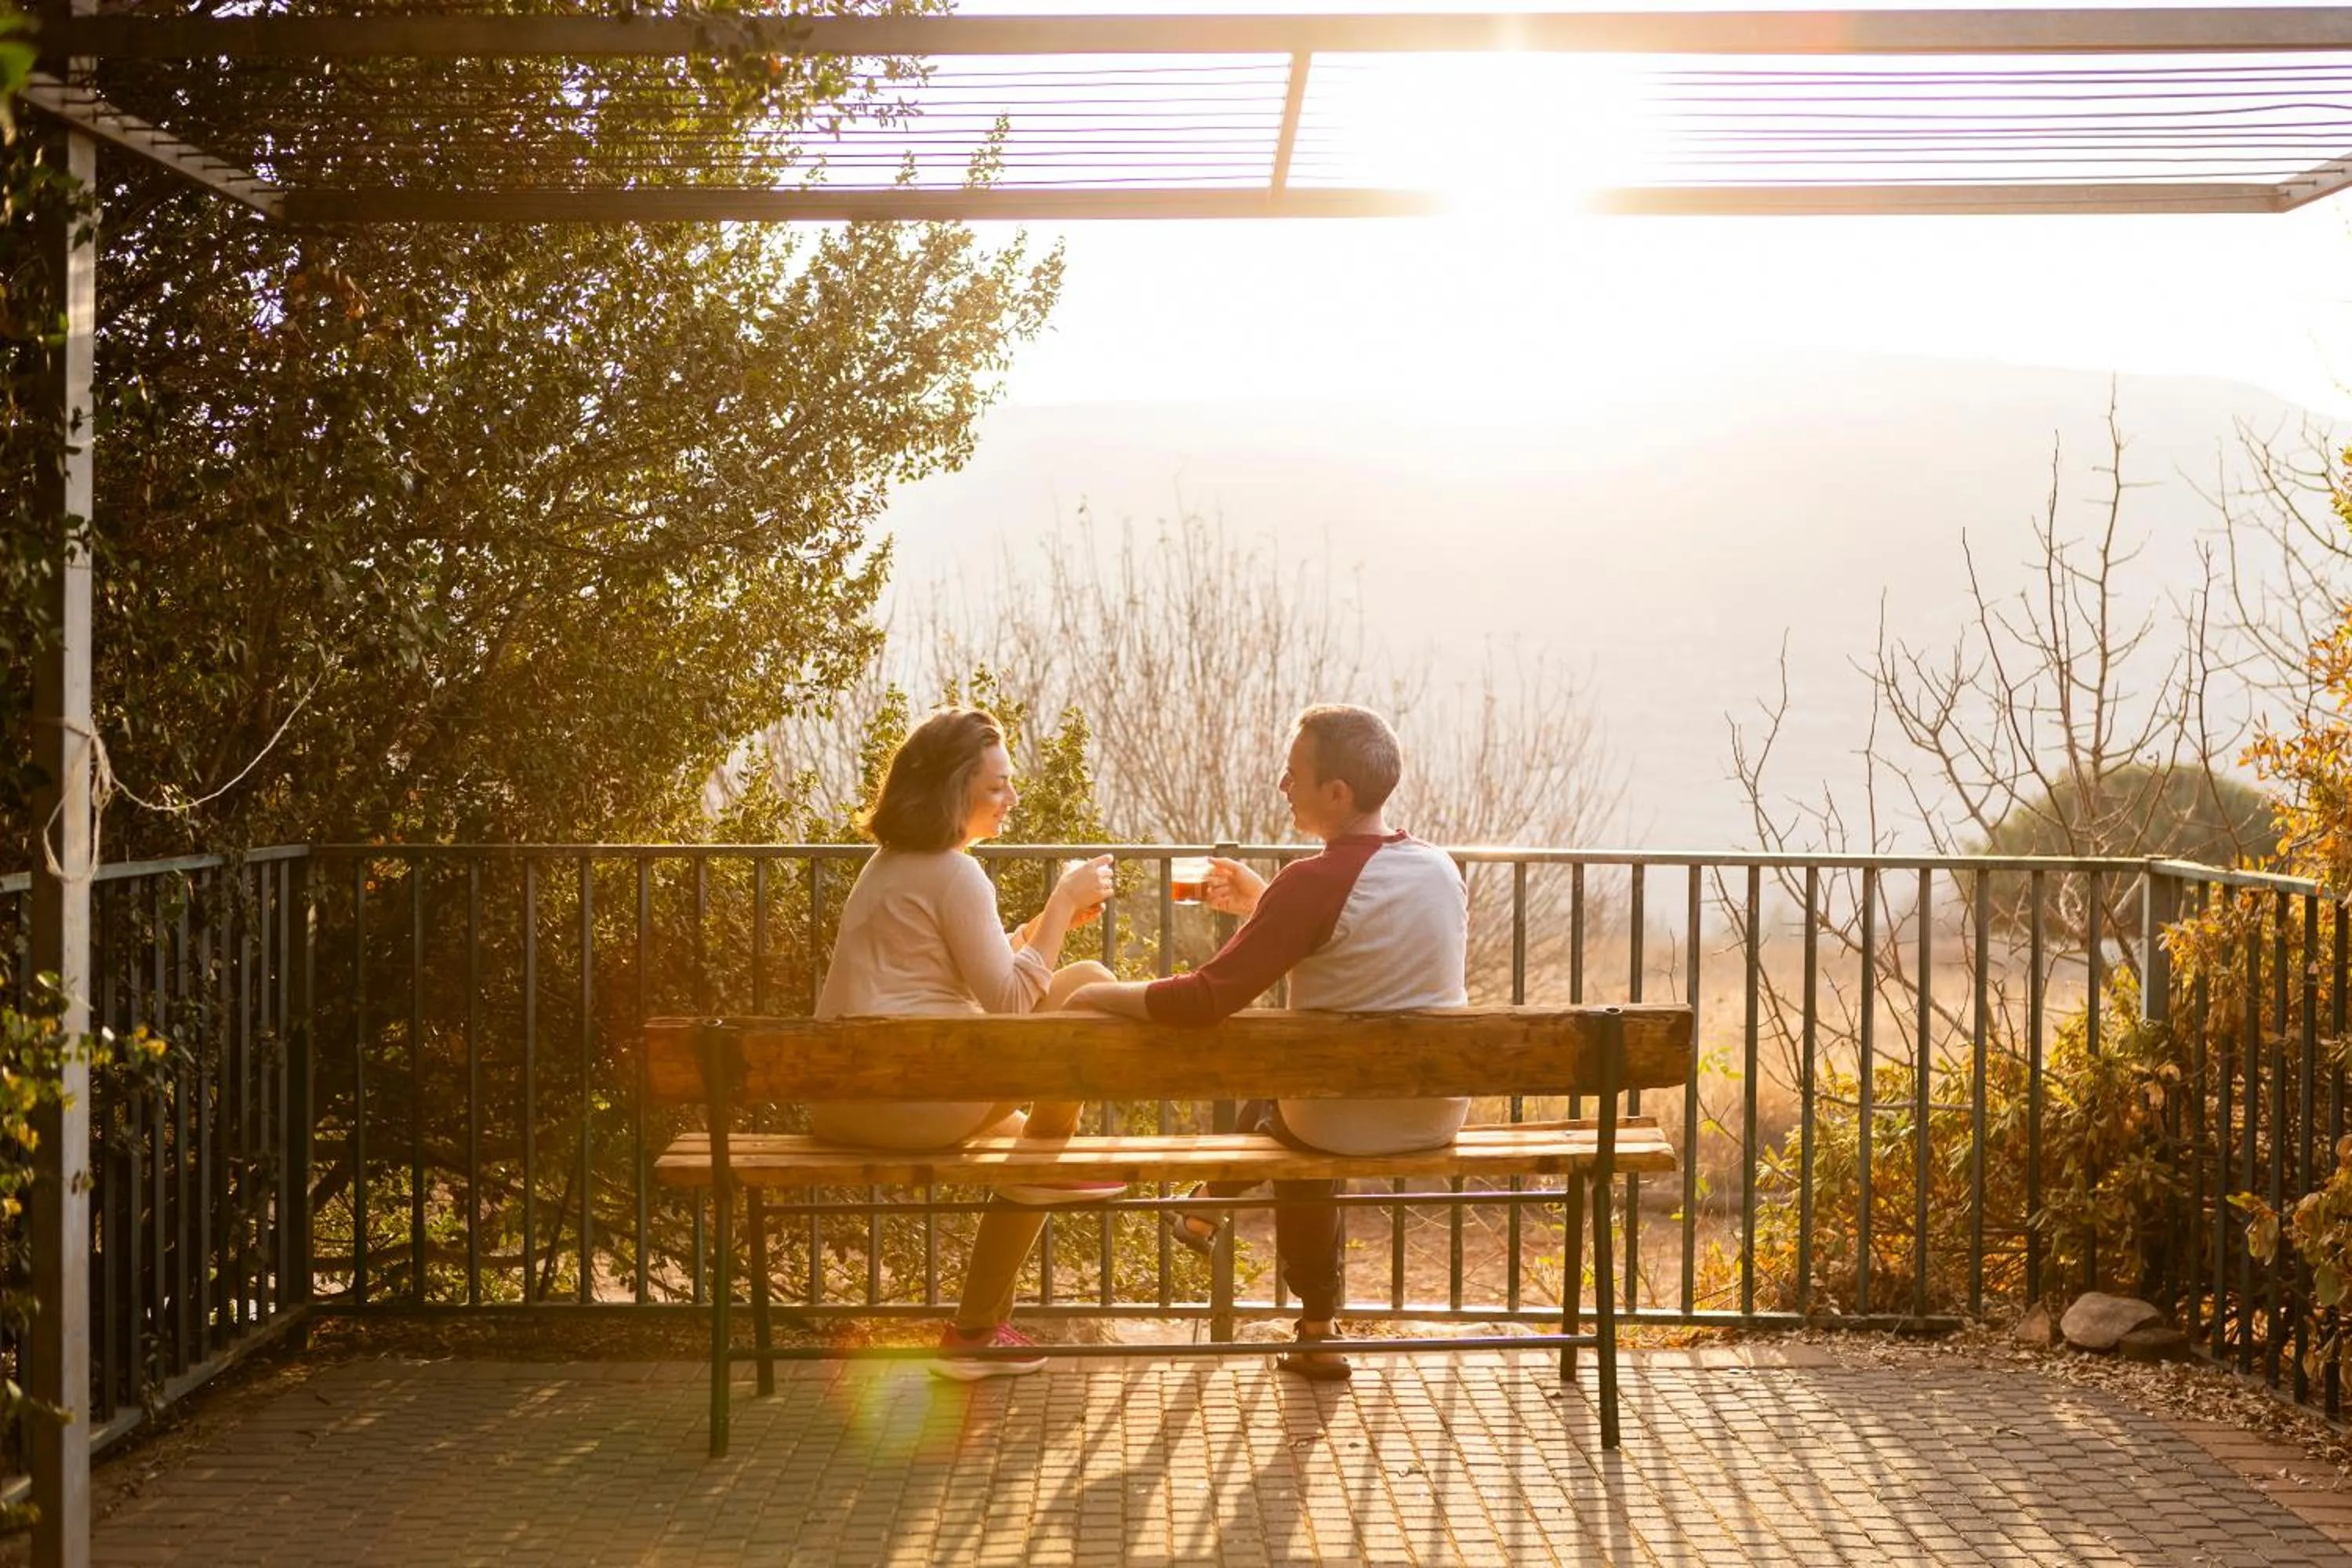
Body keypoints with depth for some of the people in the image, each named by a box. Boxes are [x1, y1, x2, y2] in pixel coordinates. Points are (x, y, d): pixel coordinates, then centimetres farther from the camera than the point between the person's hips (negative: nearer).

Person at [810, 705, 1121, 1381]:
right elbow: (1009, 1000, -13)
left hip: (842, 1100, 10)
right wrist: (1063, 905, -7)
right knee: (1088, 986, -7)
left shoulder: (888, 865, 18)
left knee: (1019, 1139, 30)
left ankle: (976, 1332, 27)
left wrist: (1052, 921, 14)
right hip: (909, 1095, -10)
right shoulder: (954, 873, -11)